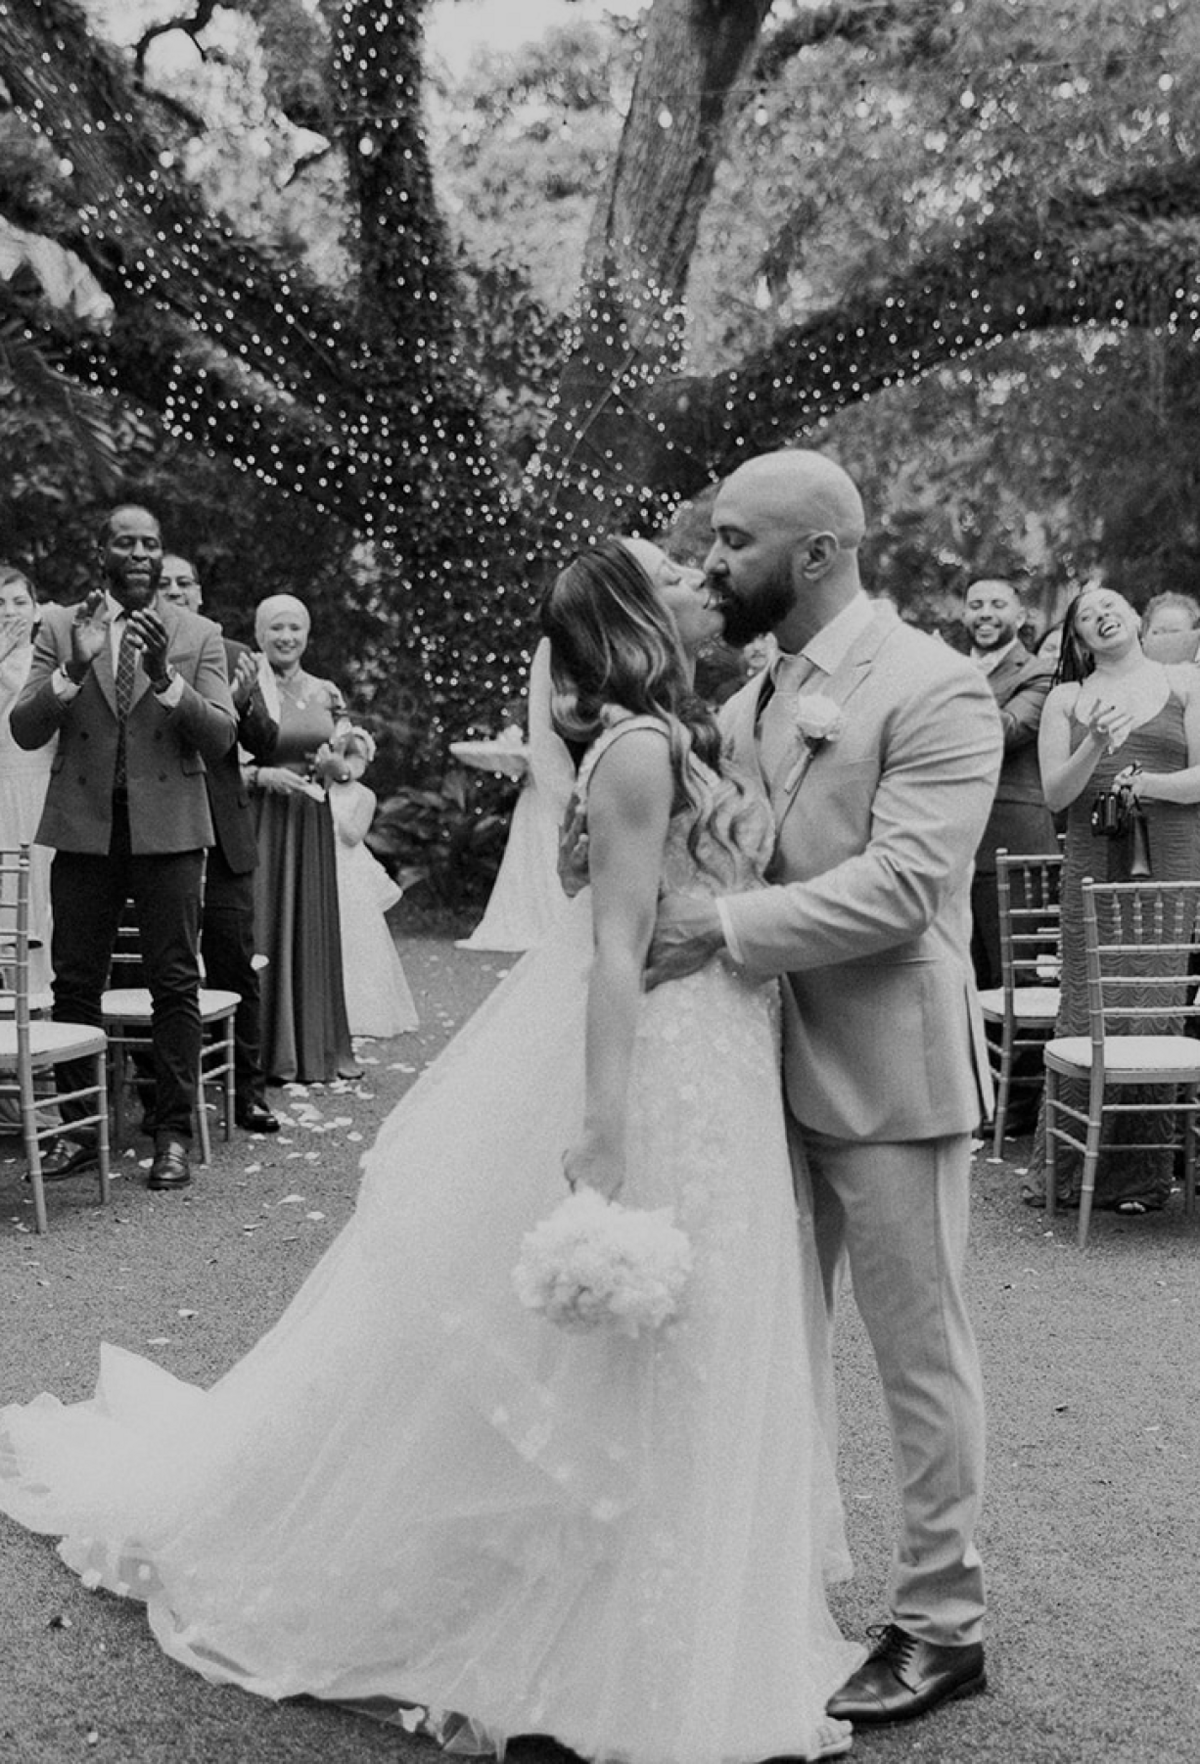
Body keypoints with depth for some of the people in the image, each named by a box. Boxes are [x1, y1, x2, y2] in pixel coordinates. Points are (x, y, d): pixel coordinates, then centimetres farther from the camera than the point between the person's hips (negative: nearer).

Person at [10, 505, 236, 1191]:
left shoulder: (198, 635, 6)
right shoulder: (61, 628, 7)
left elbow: (220, 738, -2)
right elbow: (25, 731, 1)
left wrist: (164, 674, -16)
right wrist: (74, 667, -15)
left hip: (168, 830, -1)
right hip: (84, 828, 1)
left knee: (176, 985, 0)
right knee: (75, 984, 6)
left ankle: (175, 1134, 9)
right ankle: (78, 1129, 17)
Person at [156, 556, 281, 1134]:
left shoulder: (235, 658, 10)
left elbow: (266, 745, 7)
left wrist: (246, 702, -12)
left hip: (224, 832, 2)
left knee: (235, 967, 3)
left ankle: (246, 1092, 12)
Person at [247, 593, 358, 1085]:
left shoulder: (326, 694, 10)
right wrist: (261, 775, -19)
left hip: (313, 825, 4)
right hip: (258, 823, -4)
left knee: (312, 930, 7)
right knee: (263, 929, -4)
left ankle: (315, 1049, 16)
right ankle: (265, 1051, 5)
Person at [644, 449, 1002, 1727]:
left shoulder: (934, 688, -13)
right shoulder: (749, 704, 11)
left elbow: (899, 886, -21)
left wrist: (724, 926, -24)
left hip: (888, 1070, -7)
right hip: (776, 1065, 7)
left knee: (917, 1349, 5)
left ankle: (941, 1626, 21)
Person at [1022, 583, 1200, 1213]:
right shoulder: (1067, 699, 13)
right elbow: (1055, 793, 3)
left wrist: (1147, 782, -12)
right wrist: (1096, 745, -14)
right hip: (1092, 861, 1)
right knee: (1085, 1008, -2)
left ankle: (1141, 1173, 6)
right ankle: (1065, 1167, 7)